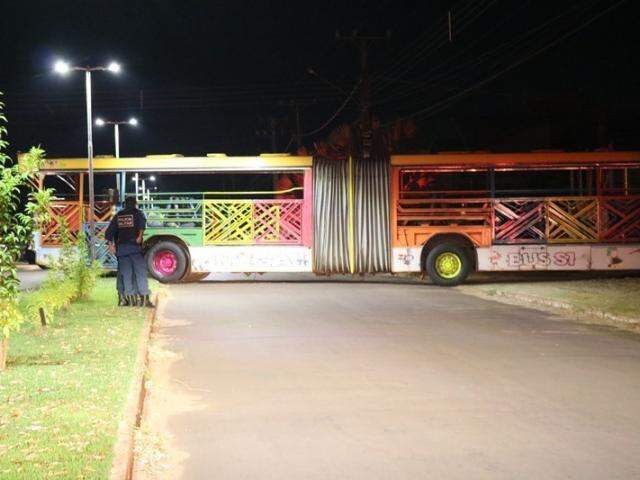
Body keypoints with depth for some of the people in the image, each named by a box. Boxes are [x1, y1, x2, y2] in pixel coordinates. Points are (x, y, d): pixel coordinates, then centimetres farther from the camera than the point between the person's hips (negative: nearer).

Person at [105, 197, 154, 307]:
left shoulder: (118, 215, 16)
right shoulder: (137, 213, 6)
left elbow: (110, 230, 9)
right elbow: (142, 223, -16)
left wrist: (110, 244, 7)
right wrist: (140, 236, -14)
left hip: (121, 247, 4)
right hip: (134, 246, -4)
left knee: (126, 274, 5)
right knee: (141, 272, -5)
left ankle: (130, 297, 1)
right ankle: (144, 298, -13)